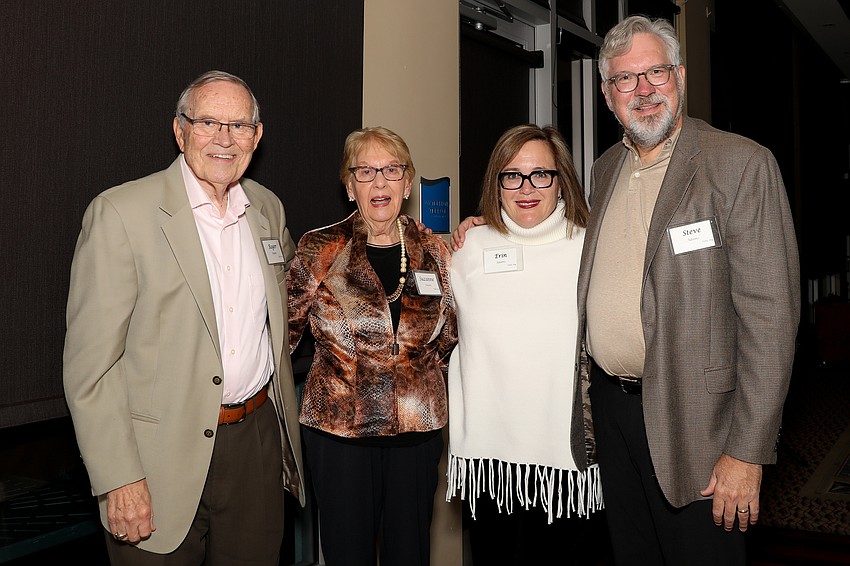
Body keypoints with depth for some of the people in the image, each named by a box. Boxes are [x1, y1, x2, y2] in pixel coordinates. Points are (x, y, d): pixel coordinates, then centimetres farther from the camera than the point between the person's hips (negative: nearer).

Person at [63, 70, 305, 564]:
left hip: (258, 444, 5)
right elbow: (89, 363, -12)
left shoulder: (268, 208, 7)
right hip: (163, 458, -4)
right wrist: (118, 480, -16)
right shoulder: (120, 212, -11)